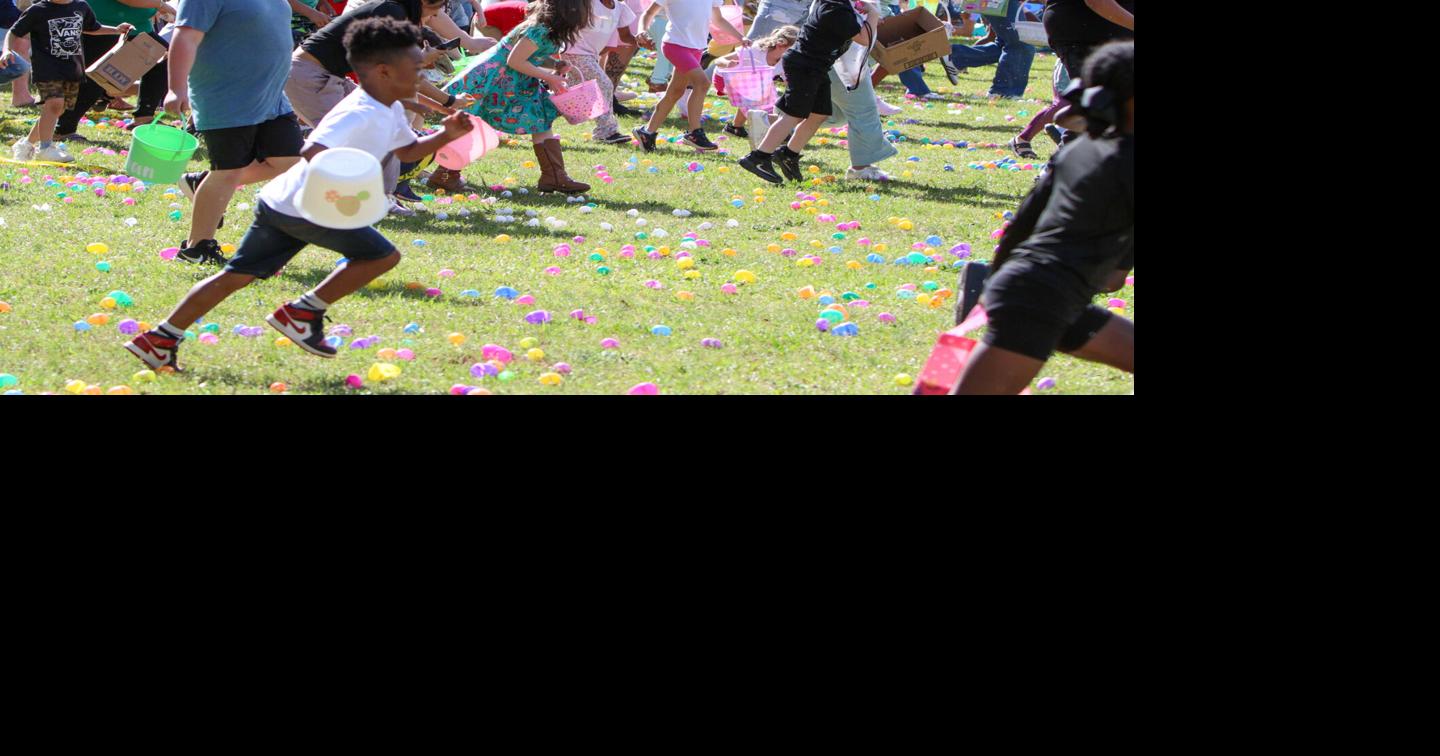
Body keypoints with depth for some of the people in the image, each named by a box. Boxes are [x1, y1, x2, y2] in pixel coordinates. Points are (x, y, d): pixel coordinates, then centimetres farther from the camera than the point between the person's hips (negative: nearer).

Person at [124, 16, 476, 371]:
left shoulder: (391, 112, 11)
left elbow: (408, 150, 28)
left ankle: (161, 339, 10)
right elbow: (314, 152, -35)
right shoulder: (359, 115, -21)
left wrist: (446, 136, 12)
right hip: (302, 208, -10)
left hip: (280, 205, 10)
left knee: (237, 275, 10)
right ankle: (304, 312, 3)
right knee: (382, 256, -3)